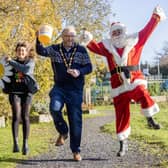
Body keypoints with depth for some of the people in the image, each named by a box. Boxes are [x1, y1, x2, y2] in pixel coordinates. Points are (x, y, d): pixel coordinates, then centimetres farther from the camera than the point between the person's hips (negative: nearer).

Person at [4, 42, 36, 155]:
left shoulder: (31, 61, 3)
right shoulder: (12, 62, 10)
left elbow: (25, 69, -19)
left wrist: (11, 61, -16)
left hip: (27, 92, -1)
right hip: (14, 92, 1)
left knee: (25, 117, -3)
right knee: (16, 116, -12)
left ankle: (25, 144, 2)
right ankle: (15, 143, -12)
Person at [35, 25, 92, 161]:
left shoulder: (81, 50, 1)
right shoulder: (55, 49, 4)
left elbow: (89, 67, 2)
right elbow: (41, 51, -11)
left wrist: (79, 72, -18)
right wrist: (38, 39, -30)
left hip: (76, 89, 0)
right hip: (59, 87, 1)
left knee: (76, 119, 1)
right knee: (54, 108, -27)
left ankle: (76, 150, 15)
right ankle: (63, 132, 2)